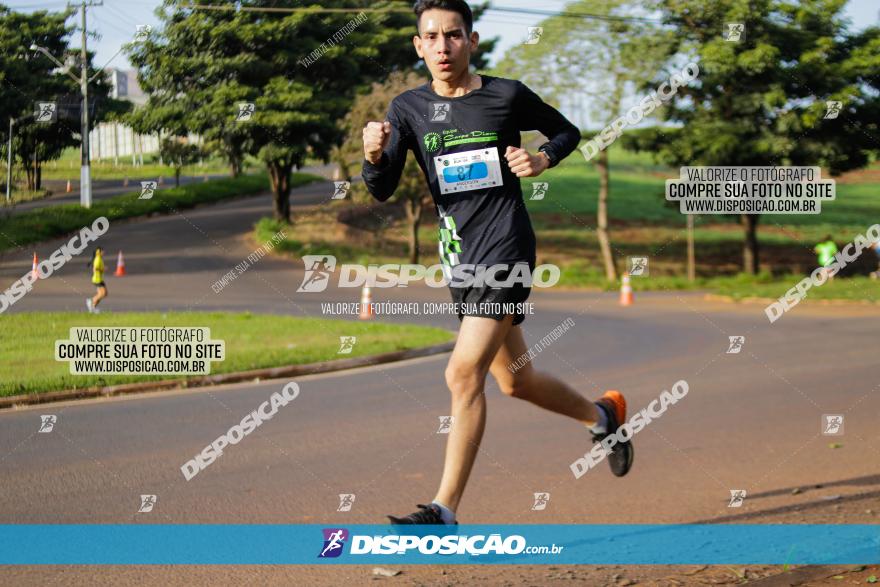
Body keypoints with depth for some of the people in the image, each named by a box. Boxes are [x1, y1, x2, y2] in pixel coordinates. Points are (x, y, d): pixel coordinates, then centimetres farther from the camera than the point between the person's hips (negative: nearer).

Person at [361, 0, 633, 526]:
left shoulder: (508, 96, -3)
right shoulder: (409, 108, 6)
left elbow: (568, 131, 13)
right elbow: (382, 191, -2)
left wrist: (543, 159, -8)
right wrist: (374, 155, -23)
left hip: (505, 250, -6)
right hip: (460, 260, 6)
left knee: (464, 374, -17)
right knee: (514, 380, 18)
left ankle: (445, 511, -16)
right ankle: (603, 415, 45)